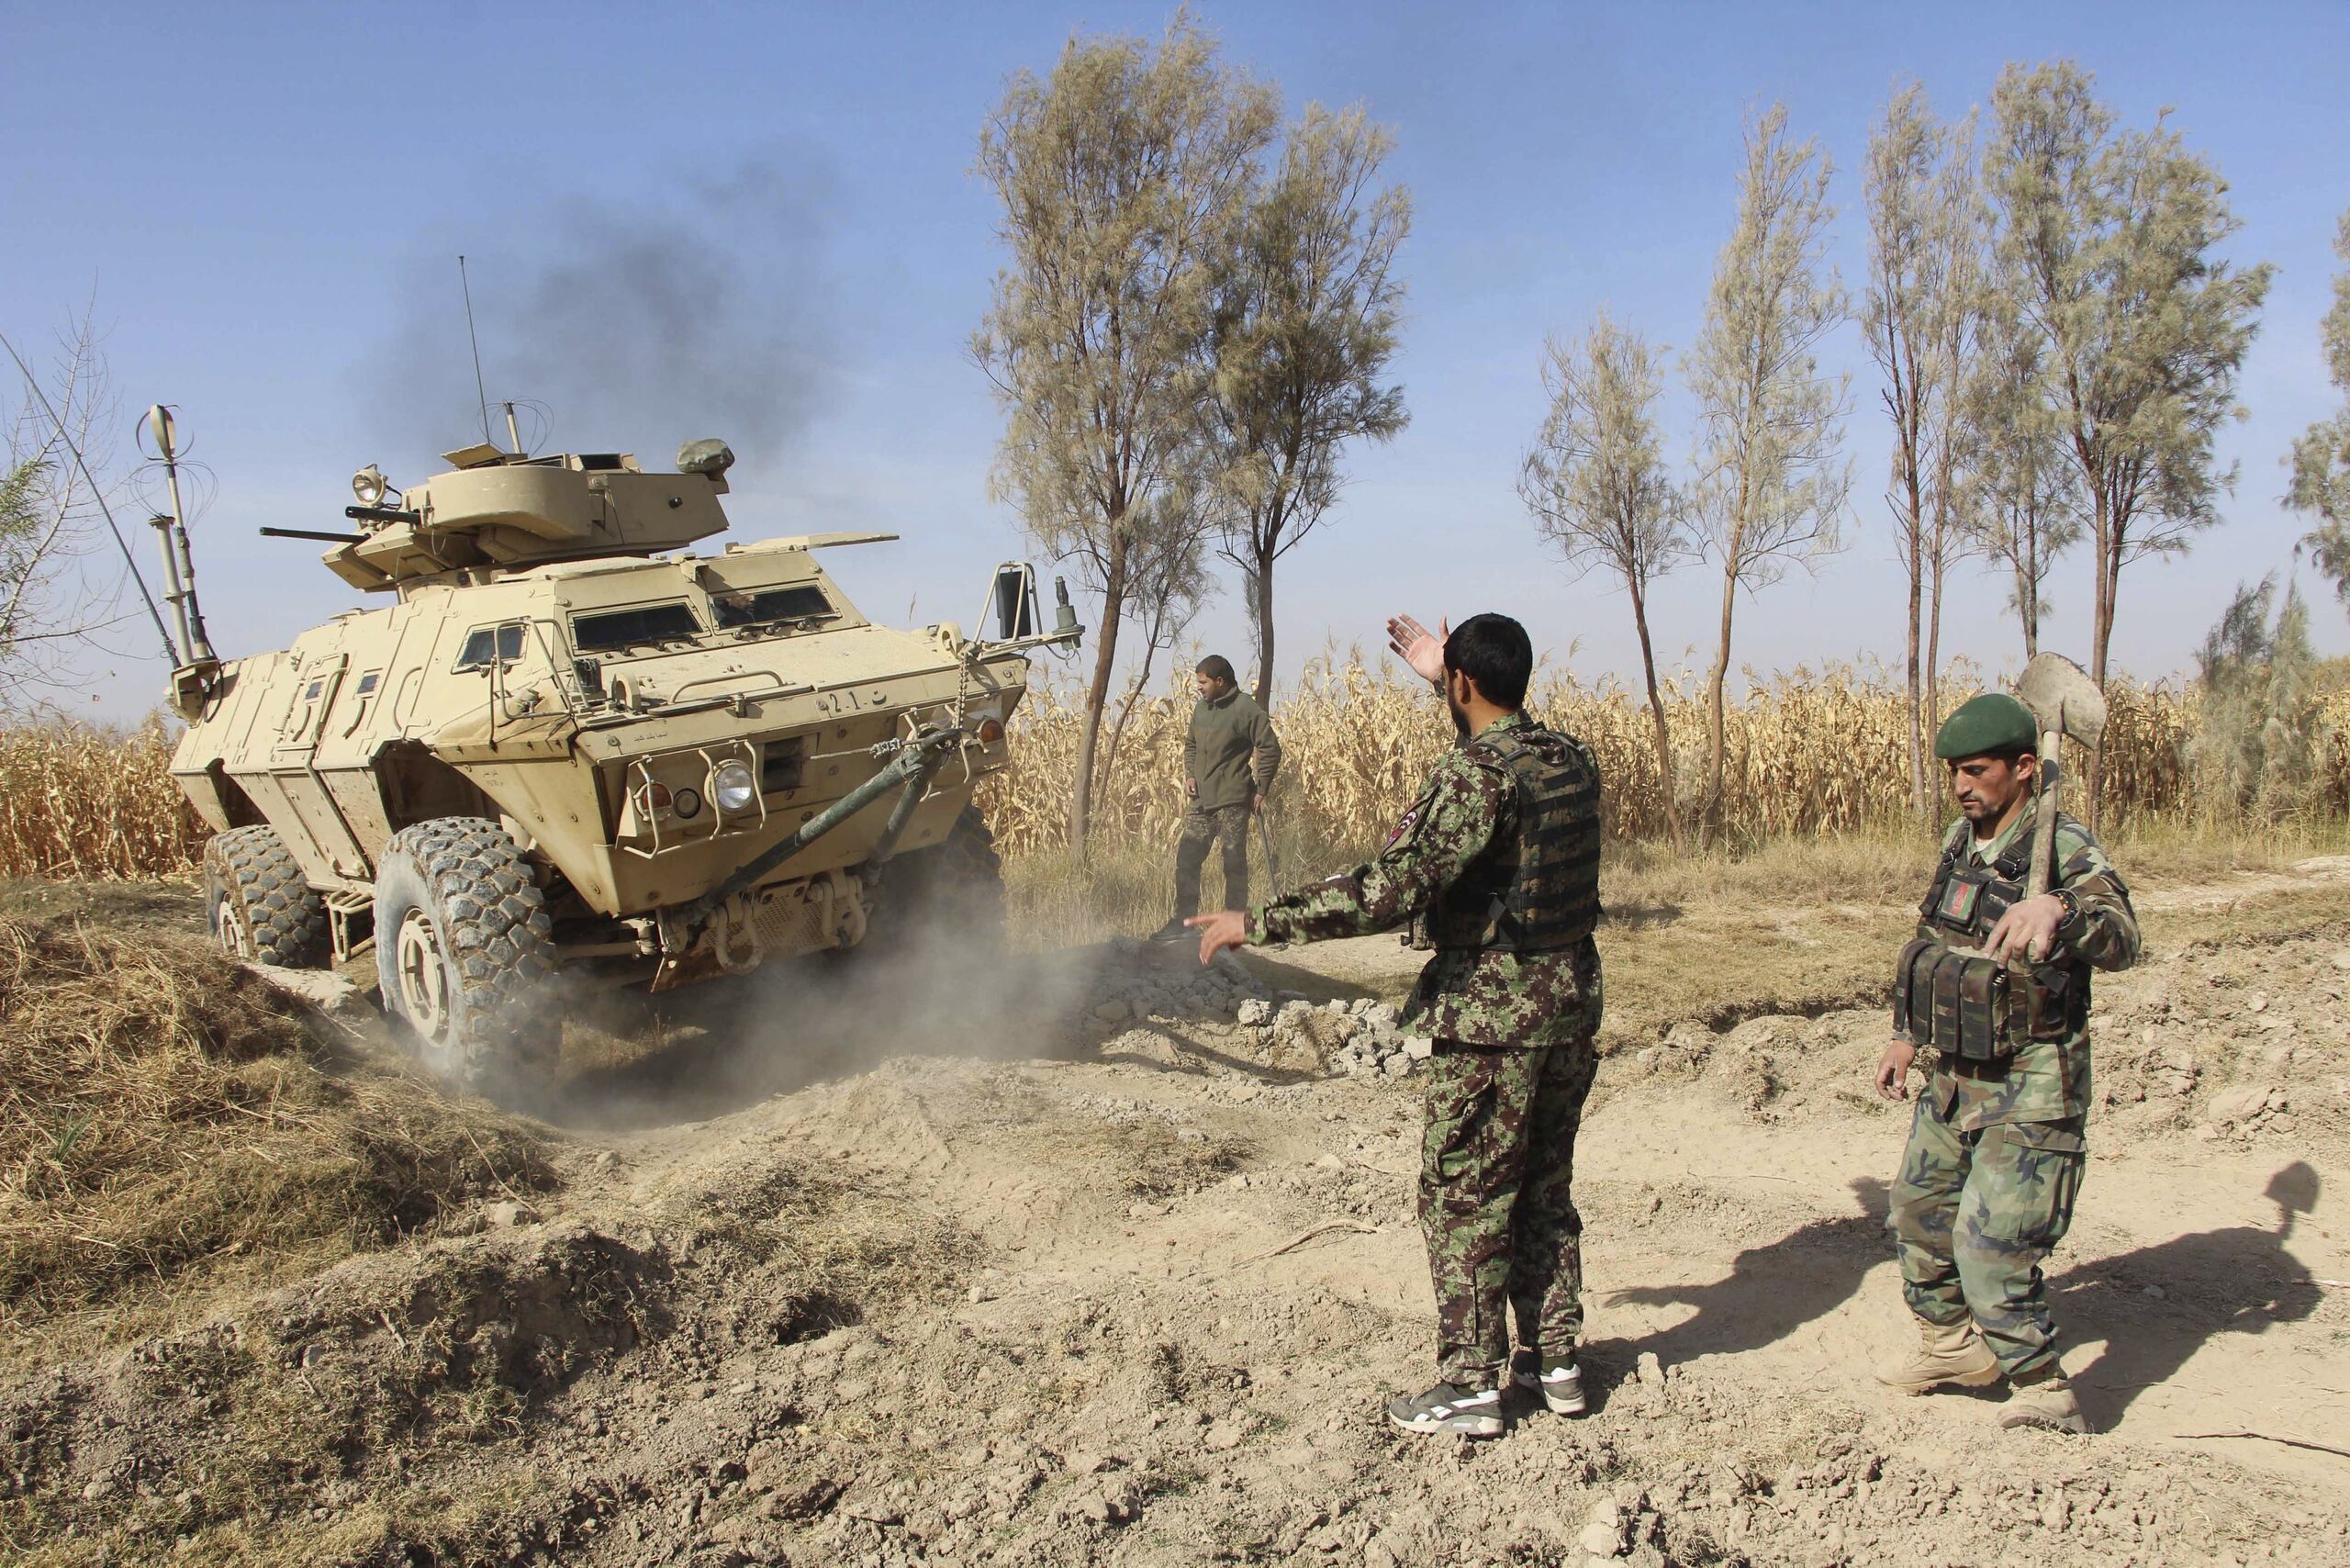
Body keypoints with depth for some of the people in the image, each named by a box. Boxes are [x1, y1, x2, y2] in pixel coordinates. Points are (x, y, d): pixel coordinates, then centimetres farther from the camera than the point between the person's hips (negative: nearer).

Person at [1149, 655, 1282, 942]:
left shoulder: (1246, 709, -11)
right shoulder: (1201, 707, 11)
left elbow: (1270, 749, -10)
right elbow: (1190, 744, 23)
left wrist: (1261, 790, -10)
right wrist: (1189, 774, 6)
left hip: (1233, 800, -7)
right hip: (1201, 799, 7)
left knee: (1234, 862, 1)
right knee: (1186, 858, 6)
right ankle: (1183, 920, 14)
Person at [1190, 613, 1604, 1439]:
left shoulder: (1474, 776, -20)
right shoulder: (1571, 758, 6)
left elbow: (1390, 890, -27)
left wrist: (1256, 923, -23)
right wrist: (1440, 676, 35)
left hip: (1491, 1015, -8)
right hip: (1571, 1005, 8)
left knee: (1464, 1199, 4)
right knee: (1543, 1189, 19)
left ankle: (1471, 1386, 12)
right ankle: (1554, 1361, 27)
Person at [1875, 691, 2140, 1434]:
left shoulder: (2065, 851, -19)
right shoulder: (1962, 841, 5)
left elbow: (2120, 940, -38)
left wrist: (2055, 908, -58)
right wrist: (1906, 1036, 19)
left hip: (2030, 1089, -8)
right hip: (1955, 1074, 8)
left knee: (1991, 1246, -11)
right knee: (1918, 1212, 20)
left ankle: (2045, 1398, 7)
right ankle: (1954, 1346, 41)